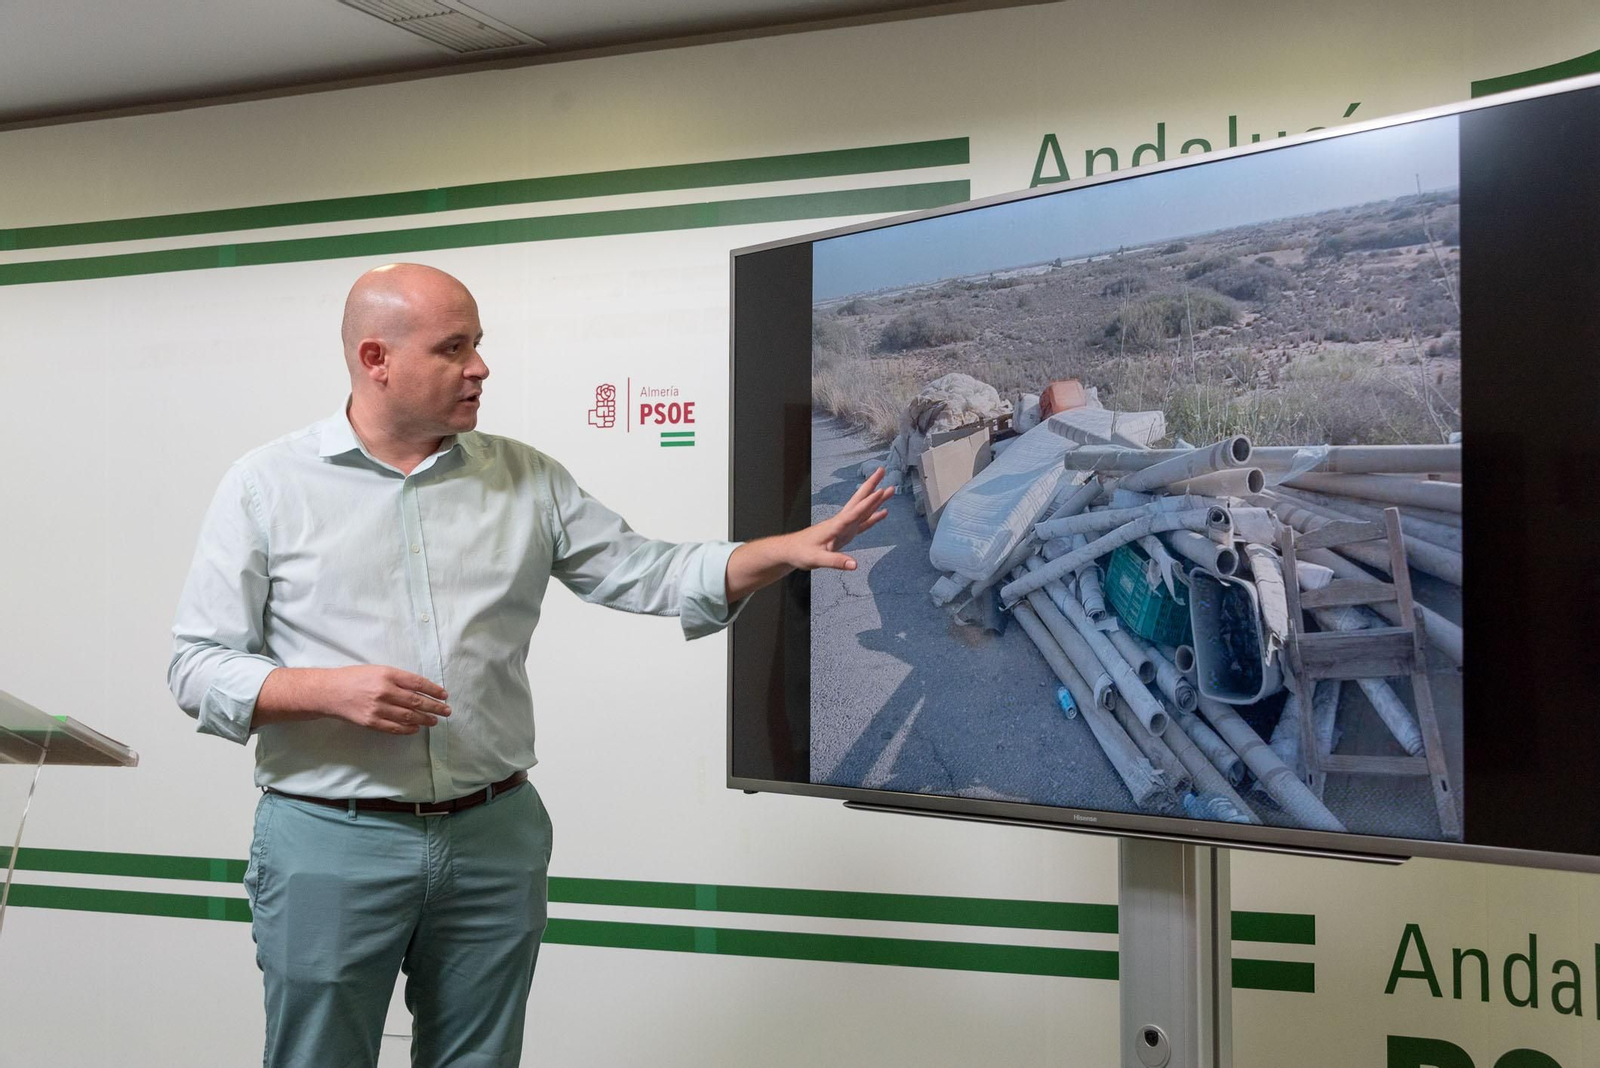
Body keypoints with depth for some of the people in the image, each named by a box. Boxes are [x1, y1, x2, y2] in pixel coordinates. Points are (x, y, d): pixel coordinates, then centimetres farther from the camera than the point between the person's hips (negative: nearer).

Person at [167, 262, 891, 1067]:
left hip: (496, 837, 3)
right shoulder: (266, 486, -2)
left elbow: (647, 574, 5)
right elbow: (198, 668, -2)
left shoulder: (524, 479, 6)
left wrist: (789, 549, -8)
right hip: (329, 843, -2)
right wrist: (330, 691, -19)